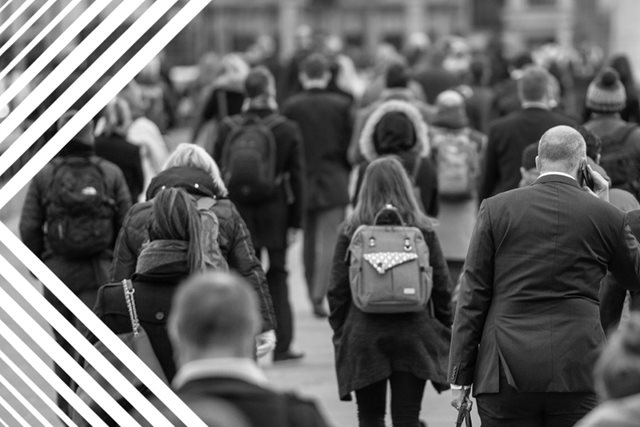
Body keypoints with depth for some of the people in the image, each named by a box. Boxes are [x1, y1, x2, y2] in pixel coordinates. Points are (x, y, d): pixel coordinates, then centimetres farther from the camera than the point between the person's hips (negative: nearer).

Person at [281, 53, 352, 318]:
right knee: (329, 241, -2)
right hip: (334, 183, -1)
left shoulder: (291, 107, -4)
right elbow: (350, 145, -1)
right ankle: (319, 296, -13)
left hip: (303, 182, 1)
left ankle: (313, 295, 20)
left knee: (309, 241, 14)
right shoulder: (341, 105, -4)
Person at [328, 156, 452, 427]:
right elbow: (442, 287, 1)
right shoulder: (423, 231, -2)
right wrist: (445, 332, 12)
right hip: (414, 336, 0)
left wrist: (339, 333, 9)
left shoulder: (351, 232, -4)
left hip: (363, 336, 0)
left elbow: (337, 290, -2)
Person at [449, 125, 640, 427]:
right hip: (578, 368, 0)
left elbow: (473, 297, 3)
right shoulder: (605, 215, 3)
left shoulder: (496, 209, 3)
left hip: (506, 371, 0)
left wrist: (460, 377, 6)